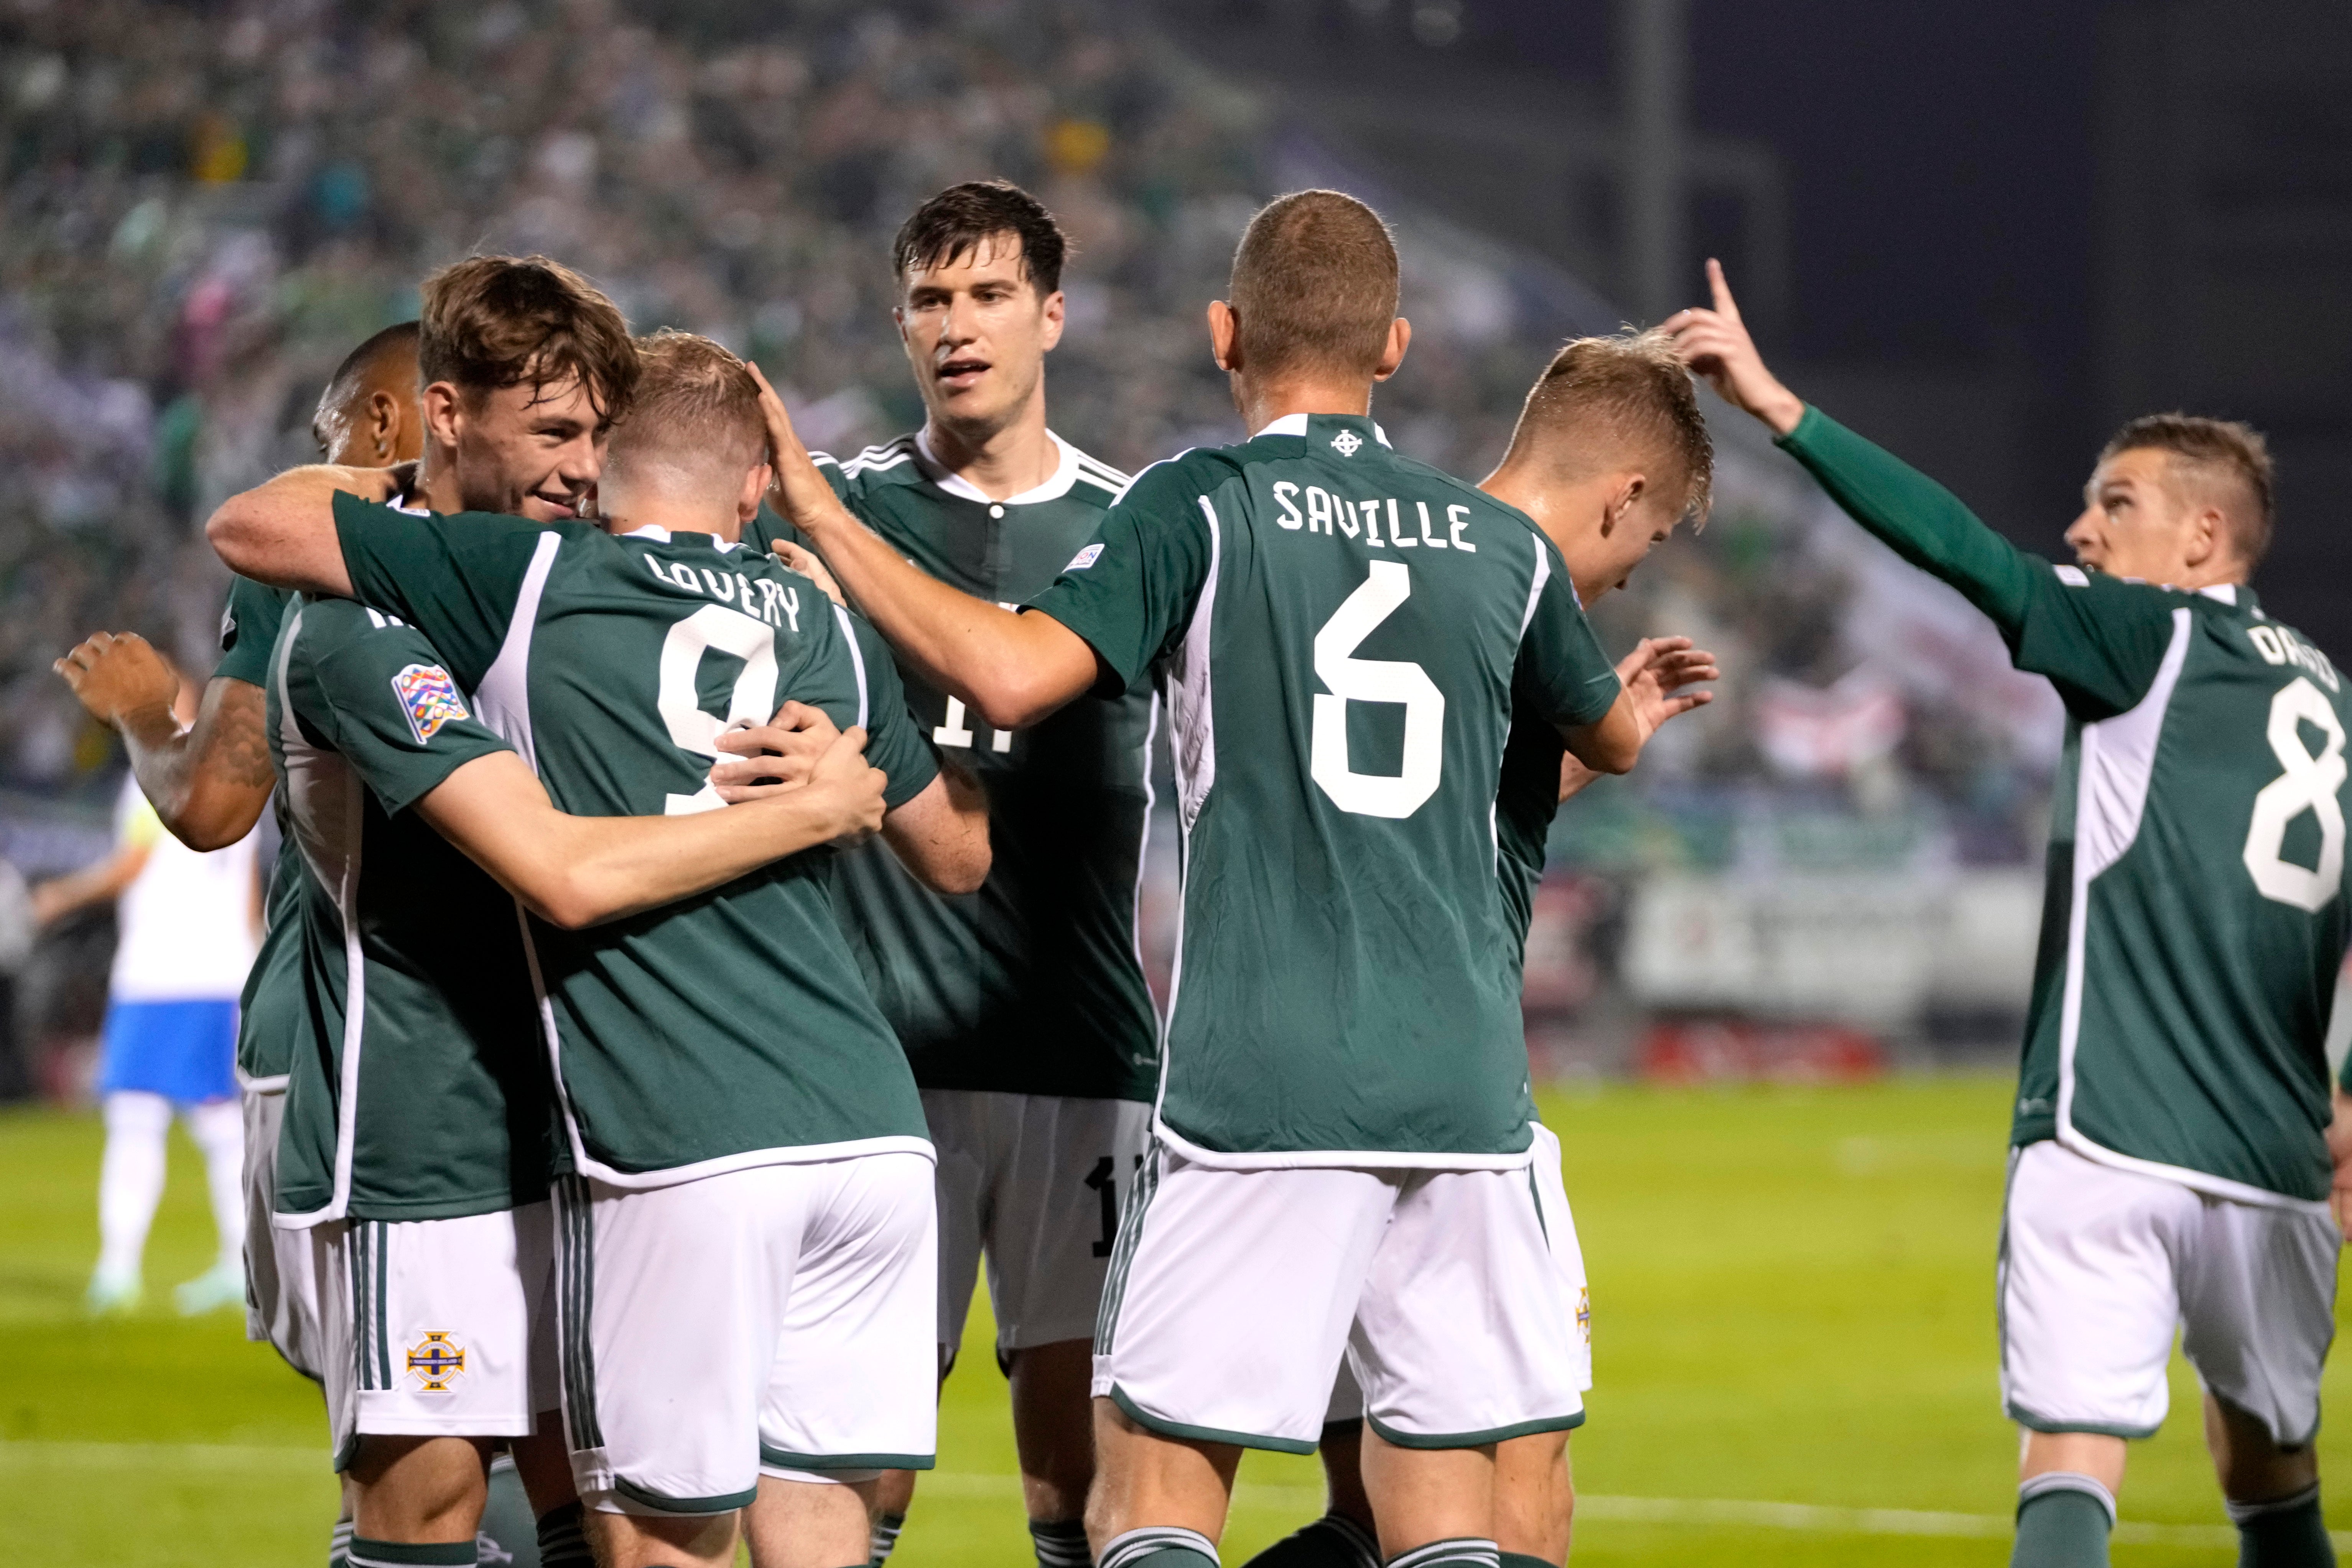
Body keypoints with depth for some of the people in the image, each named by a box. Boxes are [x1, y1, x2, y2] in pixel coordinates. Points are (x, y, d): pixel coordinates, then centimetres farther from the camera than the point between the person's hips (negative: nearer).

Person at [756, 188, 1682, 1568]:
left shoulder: (1201, 507, -2)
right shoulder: (1506, 547, 11)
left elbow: (1016, 674, -16)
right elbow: (1617, 741, 29)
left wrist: (821, 517, -6)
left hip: (1258, 1085, -4)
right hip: (1466, 1090, 4)